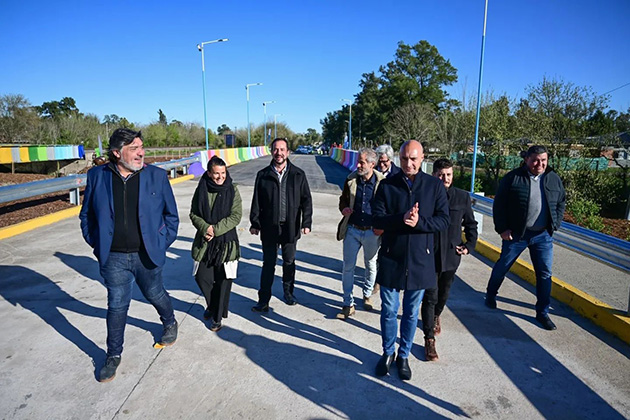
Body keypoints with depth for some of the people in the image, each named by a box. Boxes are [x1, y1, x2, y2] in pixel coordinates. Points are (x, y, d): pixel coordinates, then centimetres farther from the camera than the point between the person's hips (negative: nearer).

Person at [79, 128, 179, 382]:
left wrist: (163, 243, -1)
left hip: (147, 256, 0)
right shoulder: (97, 176, -4)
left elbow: (171, 214, 3)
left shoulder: (157, 176, -6)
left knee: (155, 295, 18)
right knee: (117, 306, 10)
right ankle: (114, 355, 31)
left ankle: (170, 323, 49)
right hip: (114, 258, 0)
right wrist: (97, 245, 2)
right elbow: (86, 215, 8)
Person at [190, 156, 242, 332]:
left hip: (226, 241, -2)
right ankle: (211, 305, 38)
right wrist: (205, 227, -14)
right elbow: (193, 213, 4)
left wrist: (216, 229, -17)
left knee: (223, 280, 3)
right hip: (204, 241, 3)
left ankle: (218, 316, 20)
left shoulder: (232, 190, -6)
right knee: (202, 277, 10)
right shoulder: (201, 189, 0)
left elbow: (236, 216, -9)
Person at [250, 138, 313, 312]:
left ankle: (288, 292, 35)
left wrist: (306, 222, -5)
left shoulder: (298, 174, 0)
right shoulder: (263, 175, 2)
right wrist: (255, 223, 1)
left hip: (290, 227, 1)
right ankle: (264, 300, 15)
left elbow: (306, 200, 1)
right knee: (268, 264, 6)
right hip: (269, 227, 0)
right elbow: (256, 201, 4)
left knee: (289, 262, 15)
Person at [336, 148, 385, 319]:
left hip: (372, 232, -2)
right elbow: (343, 199, 13)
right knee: (348, 267, 4)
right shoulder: (351, 179, -1)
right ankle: (348, 304, 16)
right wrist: (343, 208, -9)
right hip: (352, 230, 2)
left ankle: (367, 295, 41)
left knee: (371, 265, 17)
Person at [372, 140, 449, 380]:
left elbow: (443, 220, -5)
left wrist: (419, 222, -22)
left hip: (420, 260, 0)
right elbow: (376, 218, -8)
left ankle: (404, 356, 34)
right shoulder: (387, 185, -3)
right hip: (391, 257, 0)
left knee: (411, 313, 14)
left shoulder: (435, 185, -2)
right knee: (389, 310, 12)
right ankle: (388, 353, 34)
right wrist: (401, 219, -25)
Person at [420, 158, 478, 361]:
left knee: (444, 293, 22)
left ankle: (436, 316, 52)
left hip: (451, 255, 3)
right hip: (428, 255, -3)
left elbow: (471, 224, 10)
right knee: (430, 297, -1)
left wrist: (469, 245, 2)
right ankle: (429, 339, 11)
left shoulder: (463, 197, -2)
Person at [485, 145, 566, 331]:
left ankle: (542, 313, 20)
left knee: (545, 274, 7)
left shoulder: (554, 179, 5)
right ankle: (490, 295, 35)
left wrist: (554, 225, 4)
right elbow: (499, 204, -7)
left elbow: (561, 203, 15)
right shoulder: (513, 178, -8)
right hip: (515, 233, -3)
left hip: (543, 235, 4)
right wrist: (502, 228, -11)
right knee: (502, 267, 11)